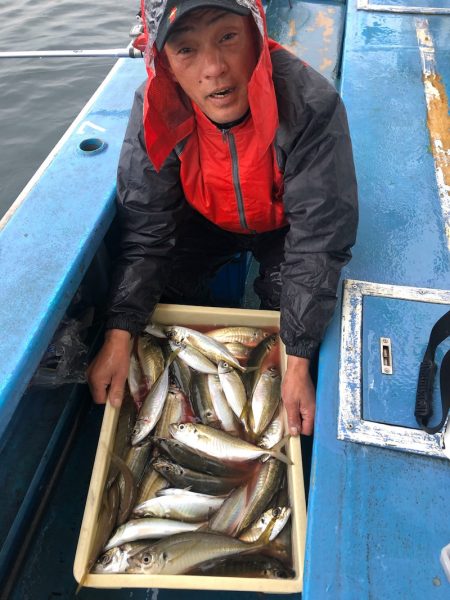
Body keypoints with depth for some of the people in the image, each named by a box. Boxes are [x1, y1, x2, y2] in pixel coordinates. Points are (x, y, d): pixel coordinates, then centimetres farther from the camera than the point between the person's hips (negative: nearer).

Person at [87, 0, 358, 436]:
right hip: (208, 218, 2)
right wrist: (119, 336, -31)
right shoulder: (155, 110, -28)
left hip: (283, 224, -1)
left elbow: (320, 240, -32)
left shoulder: (313, 106, -37)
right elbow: (144, 229, -22)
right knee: (163, 291, -12)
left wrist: (298, 365, -34)